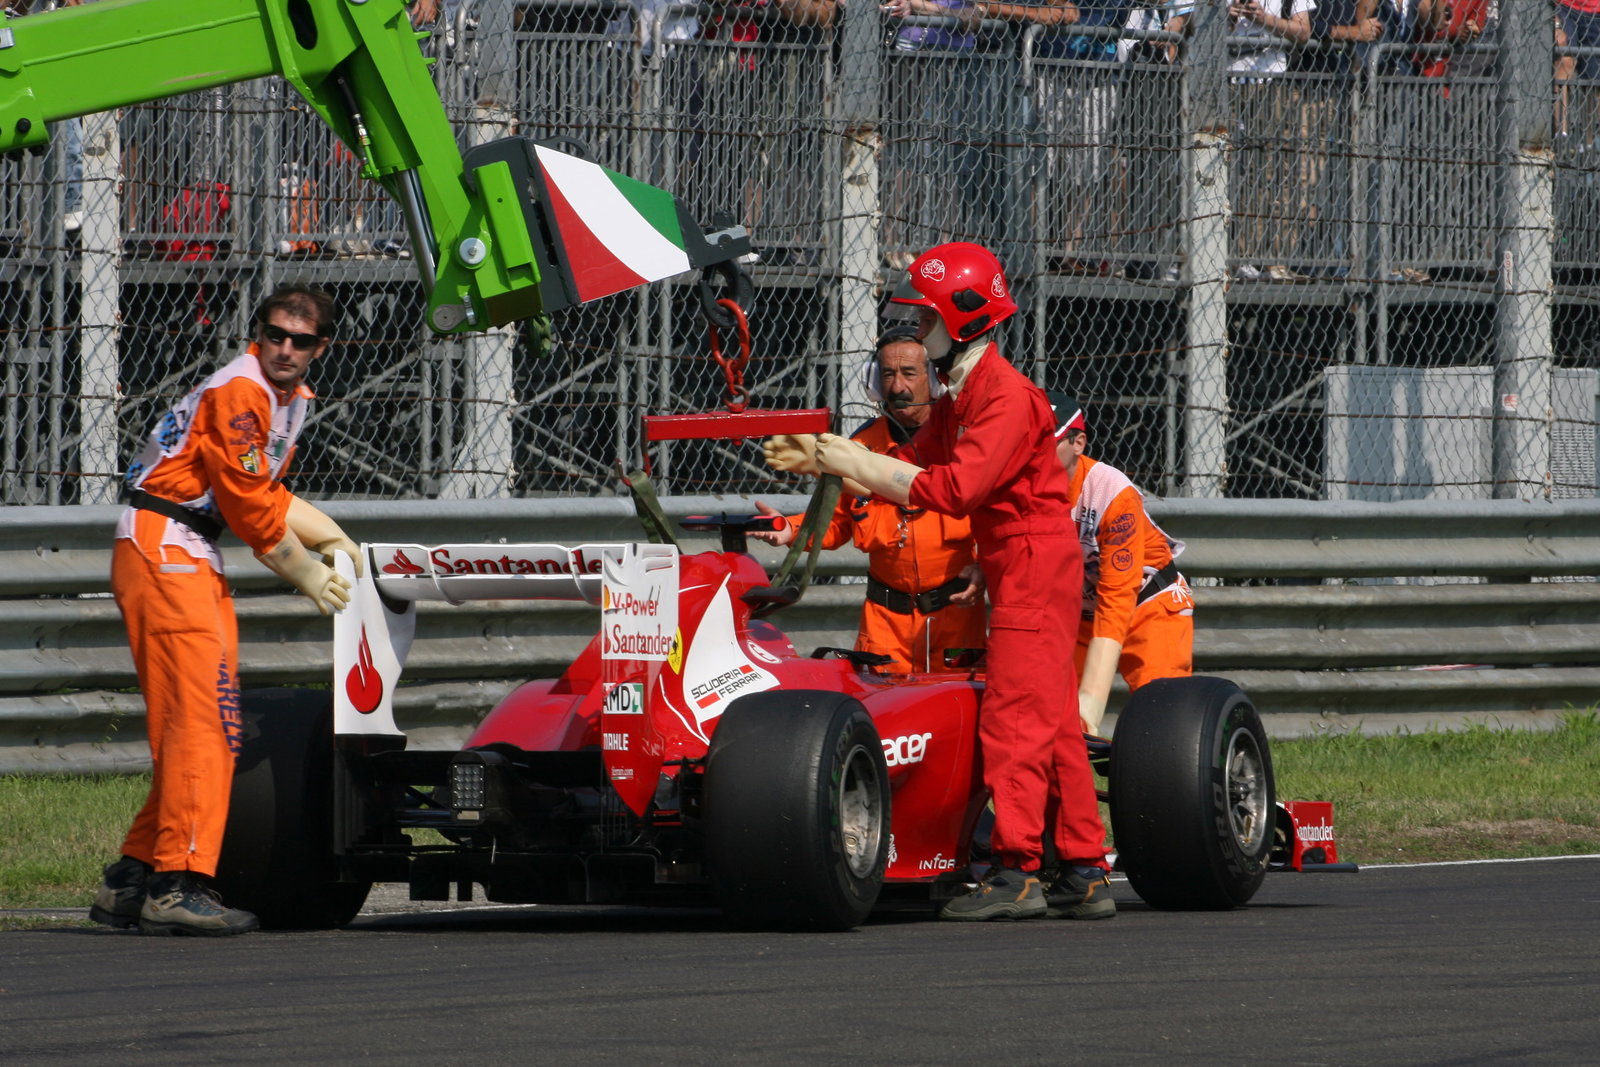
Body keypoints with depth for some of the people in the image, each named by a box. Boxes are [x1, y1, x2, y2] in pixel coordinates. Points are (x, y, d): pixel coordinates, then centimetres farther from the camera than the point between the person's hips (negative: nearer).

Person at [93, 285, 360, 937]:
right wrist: (309, 577, -6)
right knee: (199, 713, -17)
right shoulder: (239, 391, -14)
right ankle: (179, 884, -21)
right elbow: (249, 505, -15)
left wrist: (332, 540, 13)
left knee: (203, 724, 10)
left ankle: (131, 882, 14)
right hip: (160, 547, -10)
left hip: (193, 561, 10)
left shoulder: (293, 397, 17)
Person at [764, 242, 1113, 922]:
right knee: (1053, 724, 10)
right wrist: (826, 461, 0)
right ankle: (1084, 875, 13)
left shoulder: (1007, 397, -18)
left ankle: (1017, 871, -13)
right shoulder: (959, 395, 14)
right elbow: (915, 466, 11)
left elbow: (955, 488, -26)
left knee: (1014, 719, -12)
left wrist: (857, 466, -21)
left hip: (1036, 565, -10)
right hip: (1014, 569, 10)